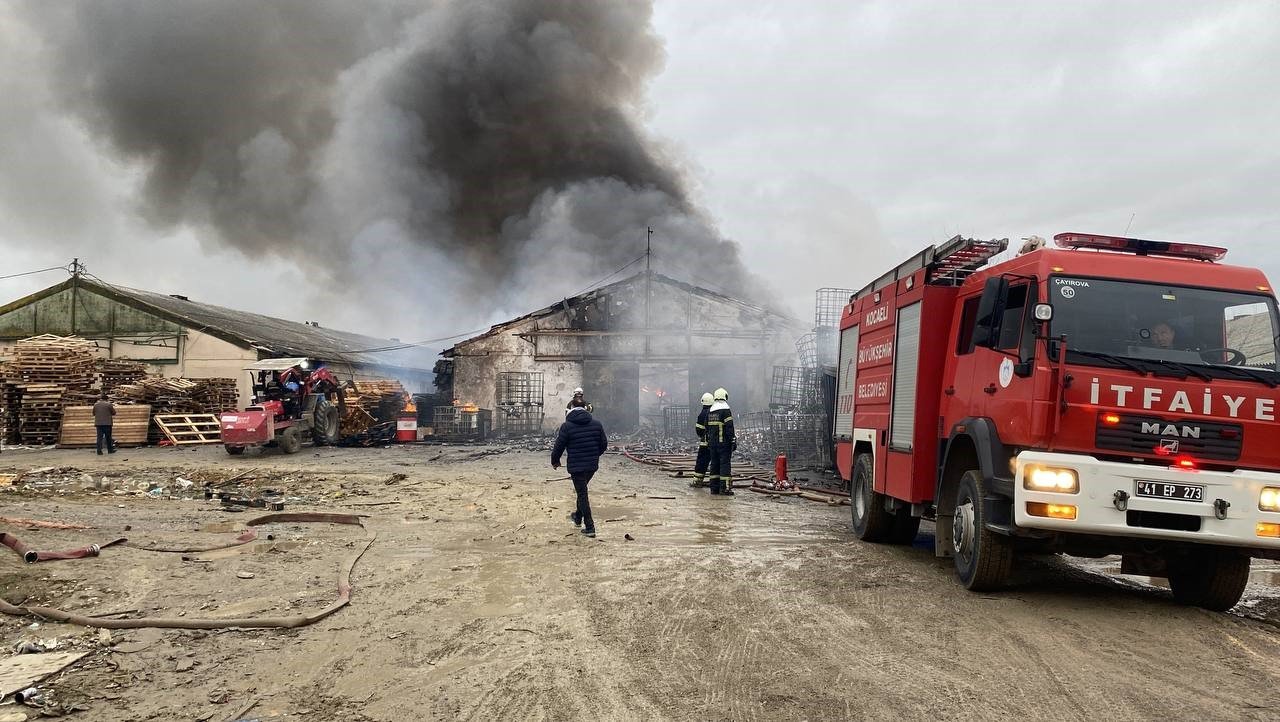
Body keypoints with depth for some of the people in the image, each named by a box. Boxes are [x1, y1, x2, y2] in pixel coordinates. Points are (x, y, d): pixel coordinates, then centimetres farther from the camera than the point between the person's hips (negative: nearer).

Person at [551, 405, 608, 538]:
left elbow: (559, 446, -5)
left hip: (576, 466, -5)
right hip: (593, 465, 5)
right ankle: (578, 517, 40)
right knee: (582, 491, 25)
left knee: (582, 494, 1)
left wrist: (555, 461, 12)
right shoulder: (596, 424, 4)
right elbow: (604, 444, 10)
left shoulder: (567, 426, -8)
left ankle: (589, 527, -1)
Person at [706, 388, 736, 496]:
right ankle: (725, 488, -8)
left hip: (712, 442, 7)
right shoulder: (725, 410, -10)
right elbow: (729, 428, -15)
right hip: (724, 442, -6)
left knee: (714, 463, 11)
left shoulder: (709, 411, 12)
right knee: (725, 464, -5)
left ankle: (714, 487, 12)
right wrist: (733, 441, -12)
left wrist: (708, 442, 22)